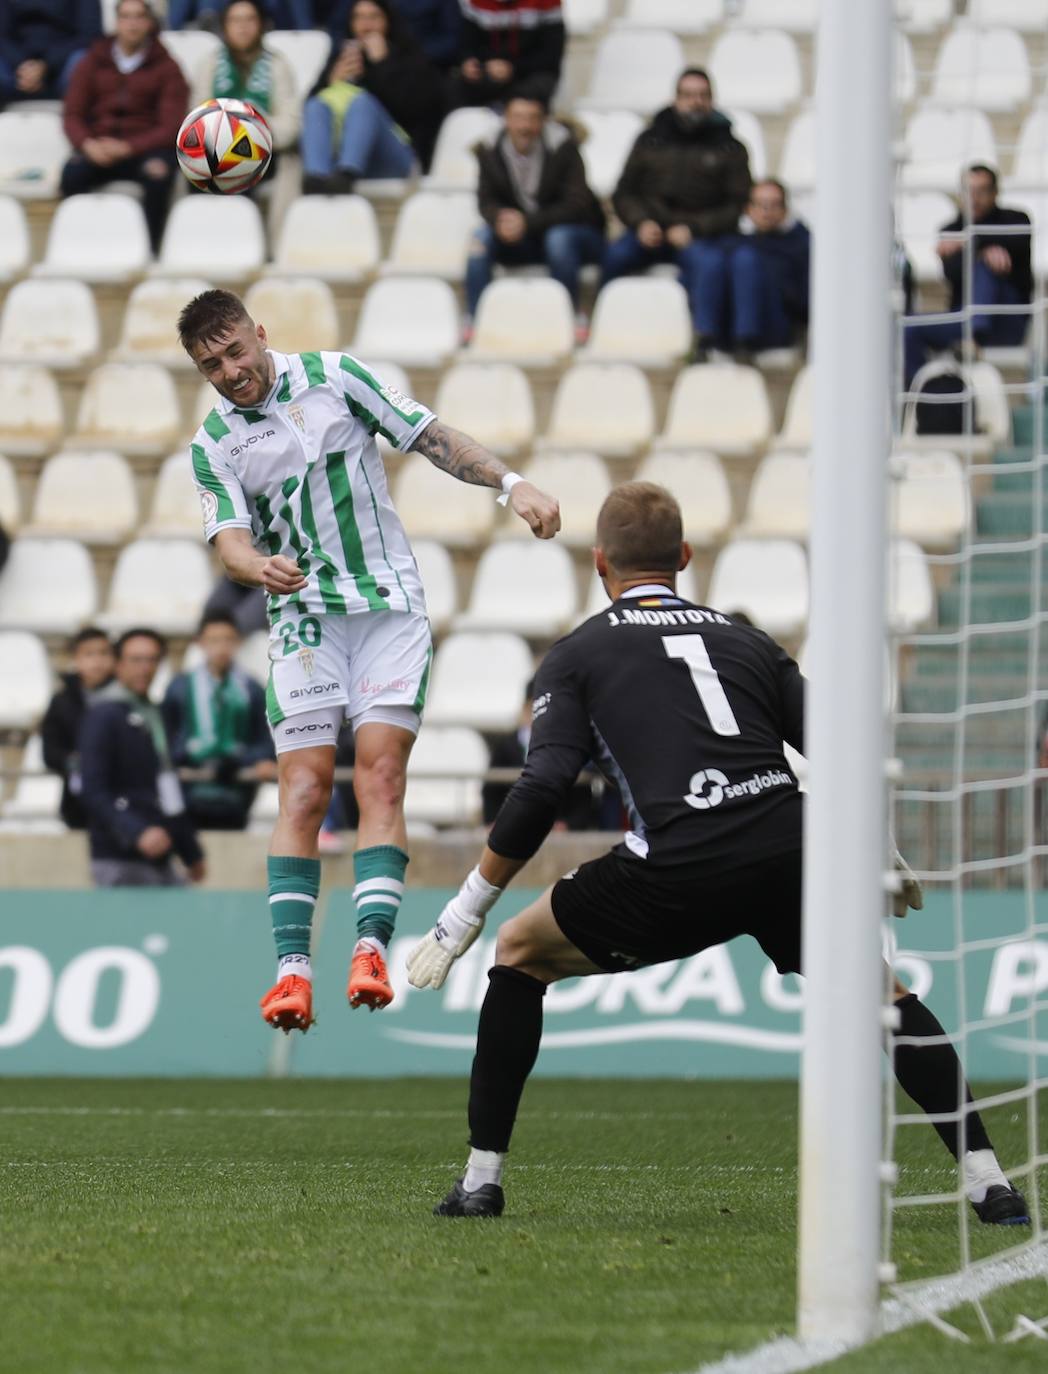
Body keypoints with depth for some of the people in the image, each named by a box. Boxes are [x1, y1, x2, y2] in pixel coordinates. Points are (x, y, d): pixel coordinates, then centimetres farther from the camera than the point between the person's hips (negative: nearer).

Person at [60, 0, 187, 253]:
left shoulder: (165, 67, 5)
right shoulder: (92, 63, 12)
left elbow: (171, 126, -2)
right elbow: (72, 115, 8)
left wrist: (127, 147, -18)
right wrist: (87, 144, -15)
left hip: (145, 146, -1)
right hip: (98, 145, 2)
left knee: (157, 174, -37)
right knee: (72, 173, -33)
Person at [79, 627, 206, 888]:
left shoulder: (153, 713, 18)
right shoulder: (104, 715, -7)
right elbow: (94, 793, -15)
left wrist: (191, 852, 23)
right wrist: (137, 833, -28)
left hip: (161, 862, 8)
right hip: (121, 864, -8)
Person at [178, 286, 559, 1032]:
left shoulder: (334, 376, 1)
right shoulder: (212, 446, 2)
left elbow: (432, 437, 3)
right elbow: (231, 540, -9)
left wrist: (511, 482, -7)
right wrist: (260, 567, -32)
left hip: (390, 606, -1)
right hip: (304, 620, 1)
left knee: (380, 775, -12)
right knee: (303, 791, -10)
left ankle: (372, 948, -19)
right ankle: (293, 967, -13)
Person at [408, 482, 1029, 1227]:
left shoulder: (577, 654, 15)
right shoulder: (746, 641, 25)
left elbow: (541, 791, 2)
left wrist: (464, 914, 8)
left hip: (678, 873, -3)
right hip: (791, 855, 3)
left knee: (521, 953, 21)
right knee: (880, 992, 27)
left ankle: (483, 1179, 17)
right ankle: (989, 1181, 16)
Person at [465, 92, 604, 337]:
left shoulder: (562, 147, -18)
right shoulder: (490, 151, -6)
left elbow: (576, 205, -21)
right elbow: (487, 200, -1)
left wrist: (528, 223, -31)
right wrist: (500, 219, -27)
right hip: (522, 239, 4)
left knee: (559, 239, -37)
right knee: (481, 239, -23)